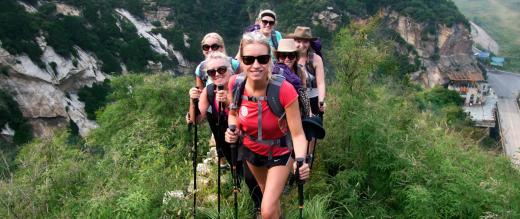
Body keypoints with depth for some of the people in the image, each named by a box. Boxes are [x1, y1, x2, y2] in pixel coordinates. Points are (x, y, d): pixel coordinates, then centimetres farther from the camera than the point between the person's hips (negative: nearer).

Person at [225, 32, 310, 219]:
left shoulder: (284, 90, -34)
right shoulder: (235, 84, -24)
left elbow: (297, 134, -29)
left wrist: (301, 160, -46)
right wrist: (232, 131, -23)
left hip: (279, 152, -4)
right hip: (251, 149, 4)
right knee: (267, 191, 30)